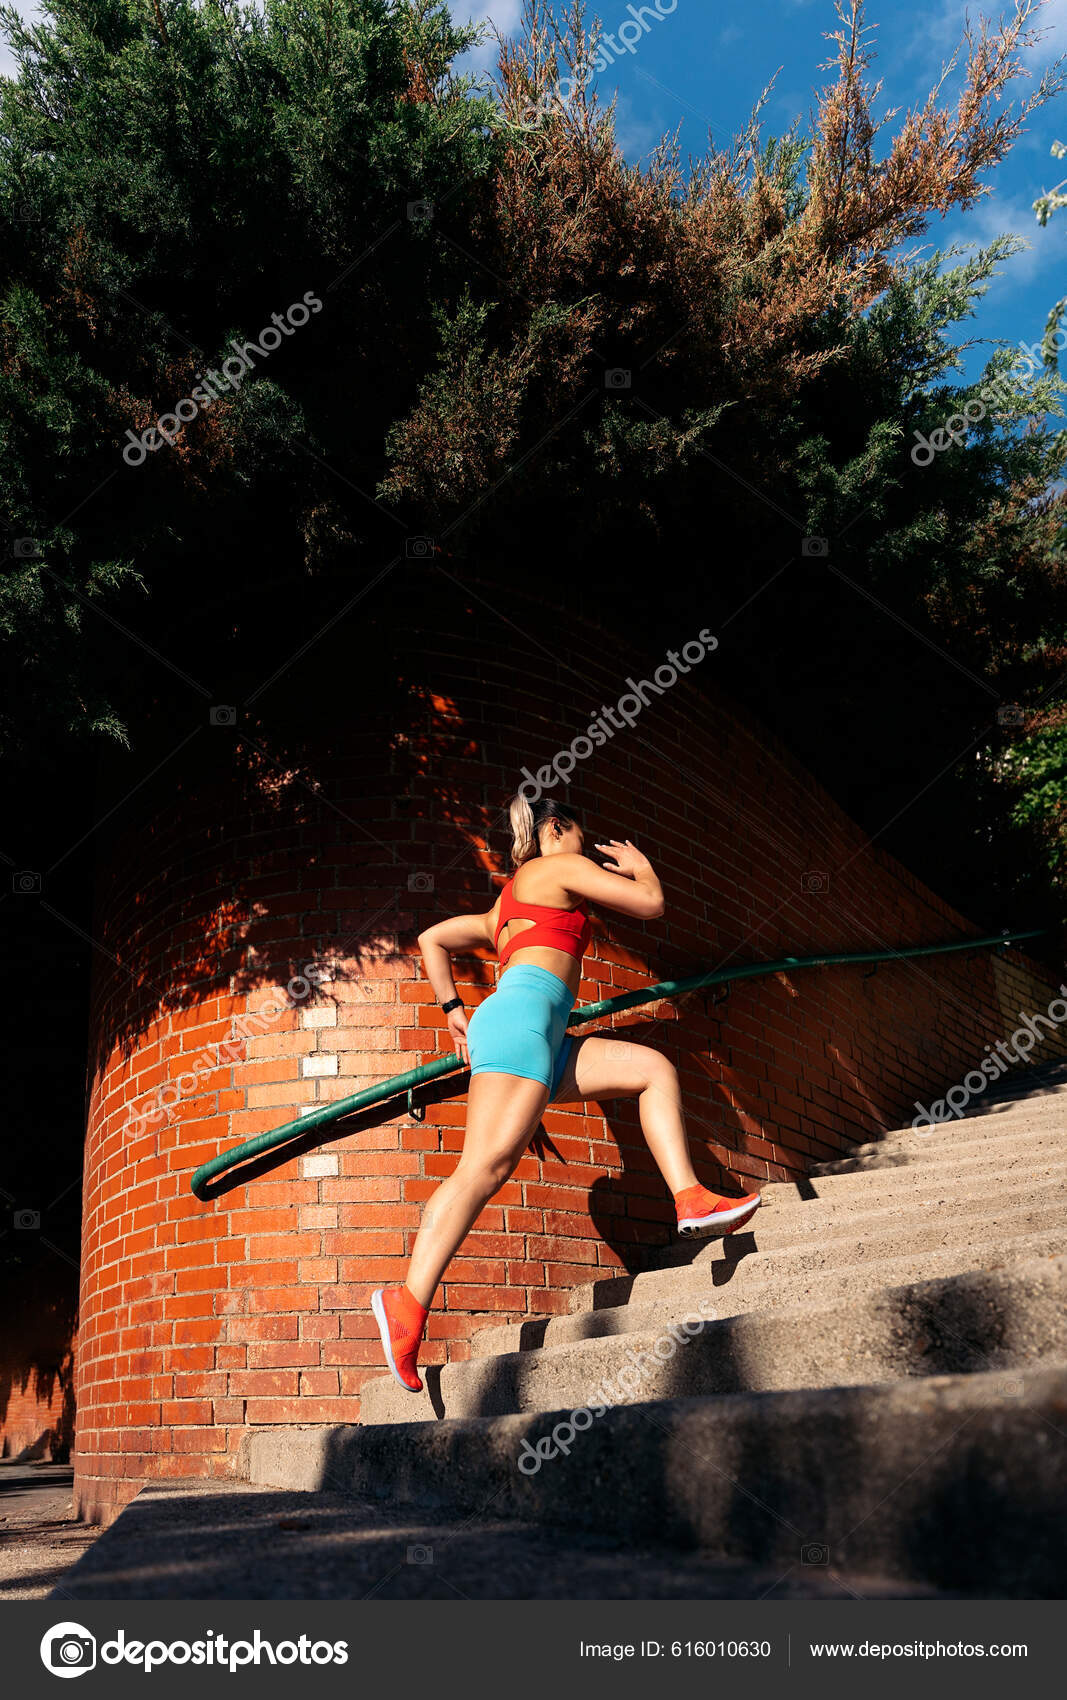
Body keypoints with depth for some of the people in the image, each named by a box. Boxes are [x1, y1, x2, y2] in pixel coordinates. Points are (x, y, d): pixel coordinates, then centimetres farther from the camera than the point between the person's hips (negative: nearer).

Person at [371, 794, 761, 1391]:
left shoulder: (503, 909, 33)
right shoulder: (559, 868, 9)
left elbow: (433, 939, 34)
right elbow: (651, 904, 8)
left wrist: (454, 1012, 30)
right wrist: (641, 868, 28)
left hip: (536, 1040, 10)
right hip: (523, 1014, -9)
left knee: (654, 1068, 7)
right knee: (488, 1163, -21)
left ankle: (691, 1199, -4)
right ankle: (410, 1302, -27)